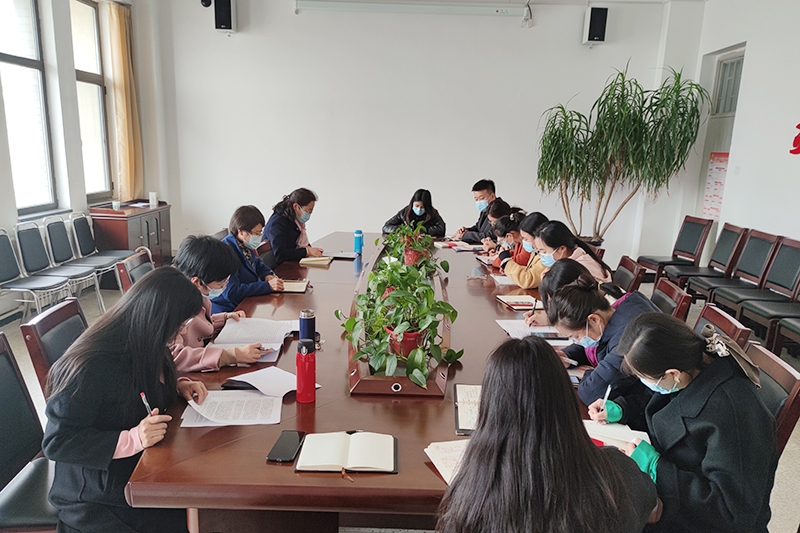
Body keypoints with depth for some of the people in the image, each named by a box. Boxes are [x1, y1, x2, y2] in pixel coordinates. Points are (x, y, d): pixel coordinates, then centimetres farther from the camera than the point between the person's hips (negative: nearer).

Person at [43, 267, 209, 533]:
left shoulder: (143, 346, -2)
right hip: (96, 498, -7)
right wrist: (132, 440, -31)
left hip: (145, 466, 7)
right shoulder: (92, 366, -27)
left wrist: (178, 385, -2)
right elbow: (56, 442, -21)